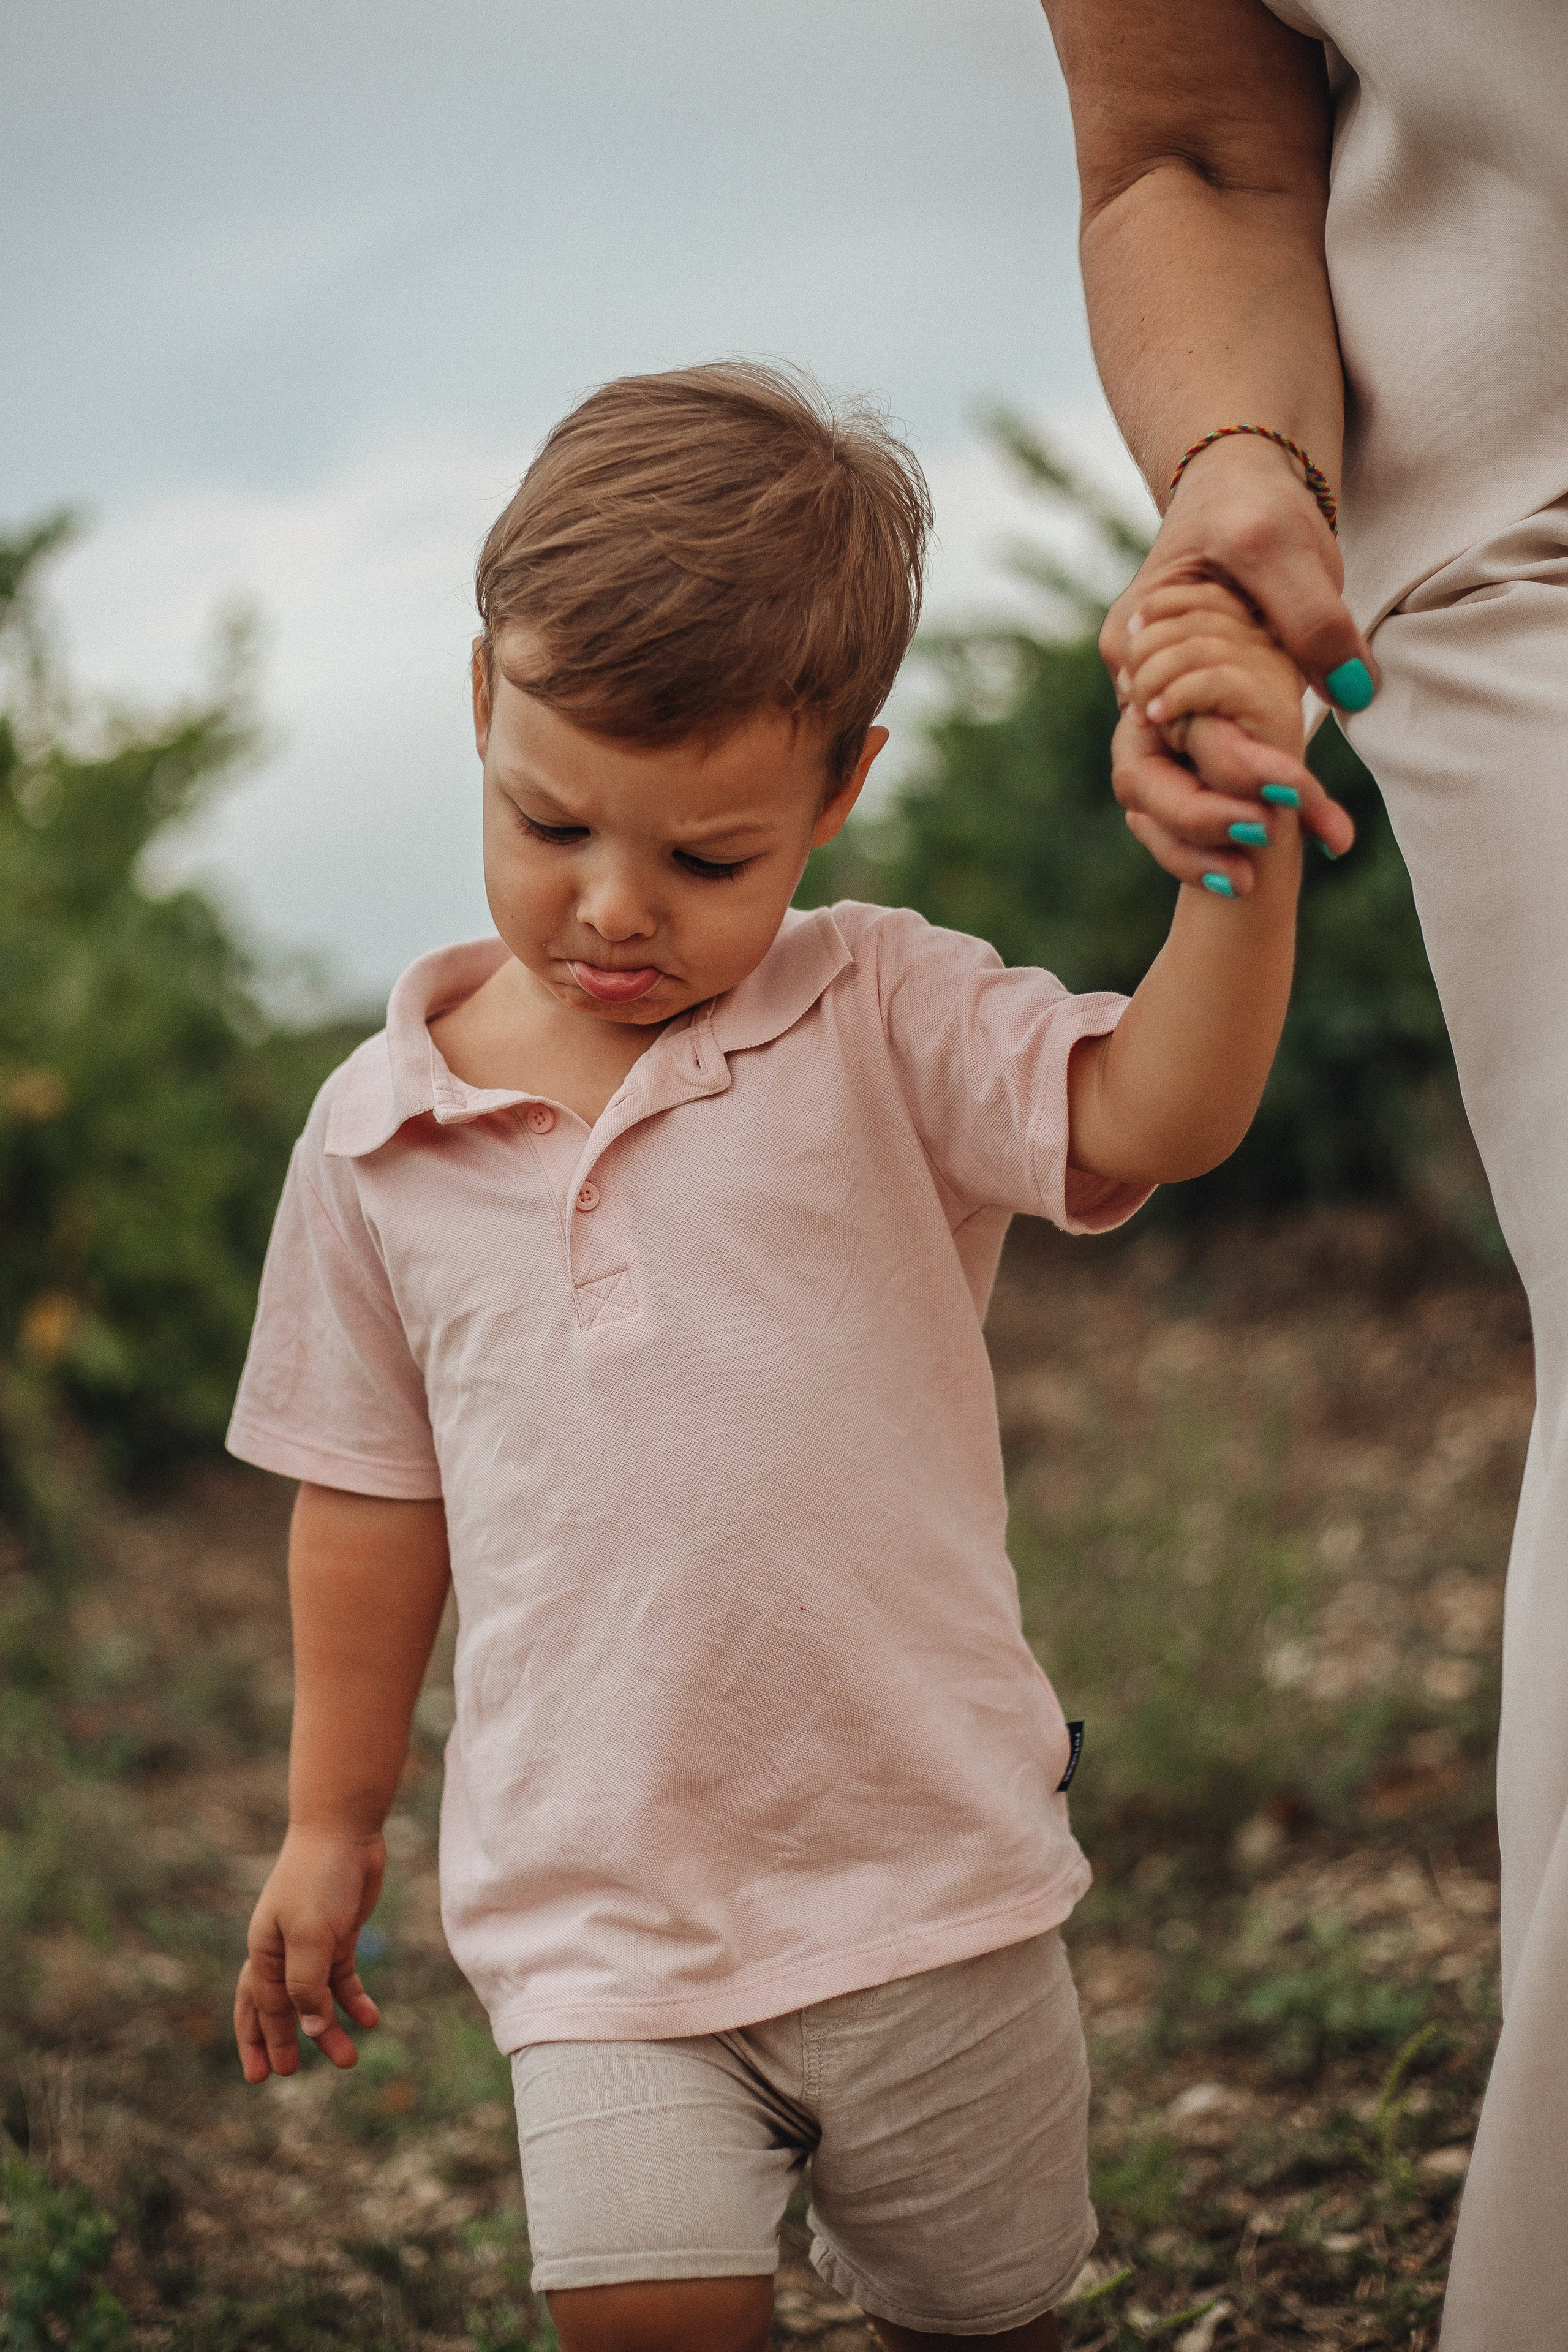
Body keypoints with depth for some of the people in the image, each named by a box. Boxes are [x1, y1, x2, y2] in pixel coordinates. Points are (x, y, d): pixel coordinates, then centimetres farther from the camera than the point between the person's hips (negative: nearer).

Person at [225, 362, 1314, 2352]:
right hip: (592, 1907, 0)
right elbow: (372, 1491, 9)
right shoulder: (381, 1138, -1)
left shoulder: (883, 1025, -6)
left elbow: (1149, 1118, -23)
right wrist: (330, 1825, 15)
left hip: (924, 1871, 0)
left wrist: (1240, 844, -38)